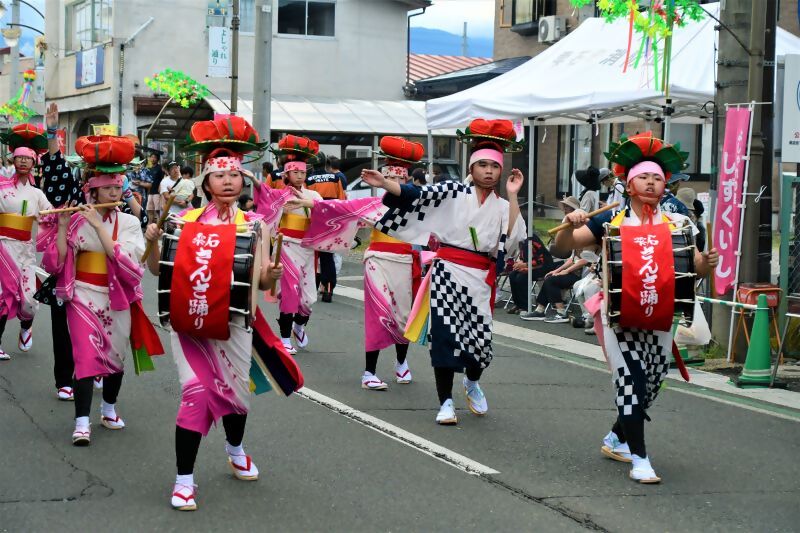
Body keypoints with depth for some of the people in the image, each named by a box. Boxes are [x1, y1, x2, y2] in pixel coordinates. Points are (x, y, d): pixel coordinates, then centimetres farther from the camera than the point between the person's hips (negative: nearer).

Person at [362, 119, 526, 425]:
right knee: (444, 335, -6)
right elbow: (416, 196, -7)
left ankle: (472, 383, 34)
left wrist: (512, 196, -7)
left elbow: (512, 240, -7)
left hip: (480, 280, 2)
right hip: (447, 273, -2)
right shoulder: (454, 192, 2)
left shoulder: (502, 206, 9)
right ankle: (446, 402, 5)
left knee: (480, 339, 1)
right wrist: (384, 183, -20)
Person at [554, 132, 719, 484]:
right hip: (620, 318, -3)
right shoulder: (611, 222, -2)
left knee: (649, 389, 13)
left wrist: (707, 264, -22)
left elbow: (695, 269, 0)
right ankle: (639, 458, -5)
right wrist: (571, 226, -24)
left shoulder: (677, 224, 3)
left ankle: (616, 439, 36)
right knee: (631, 383, -14)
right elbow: (562, 245, -3)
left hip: (660, 321, 3)